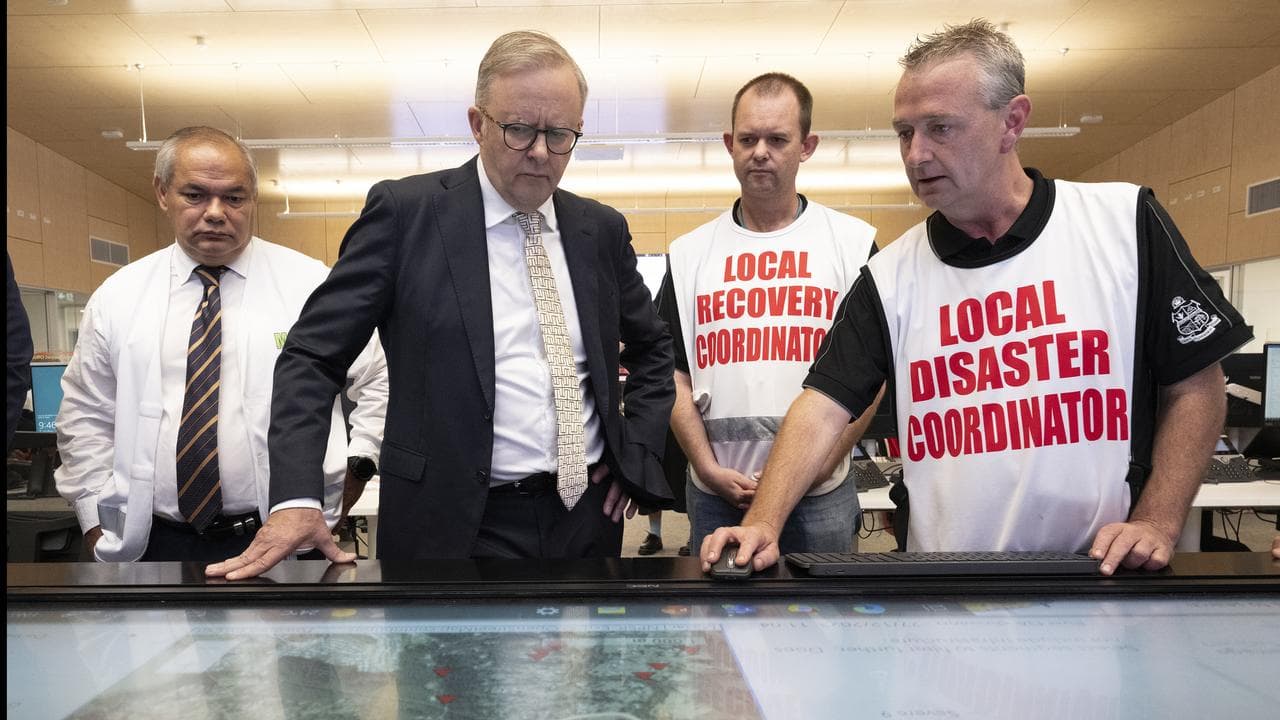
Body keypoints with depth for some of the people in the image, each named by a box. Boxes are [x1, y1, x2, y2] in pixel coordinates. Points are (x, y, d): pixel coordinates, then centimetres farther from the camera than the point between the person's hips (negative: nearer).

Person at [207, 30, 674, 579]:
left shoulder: (602, 229, 6)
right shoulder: (406, 211, -6)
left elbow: (653, 349, 19)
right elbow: (312, 355, -7)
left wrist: (638, 450, 6)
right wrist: (296, 498, -18)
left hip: (590, 518, 4)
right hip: (458, 528, -4)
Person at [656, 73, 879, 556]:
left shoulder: (854, 242, 2)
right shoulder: (689, 253, 6)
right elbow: (674, 374, 5)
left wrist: (819, 466, -10)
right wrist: (708, 467, -6)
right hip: (715, 497, 2)